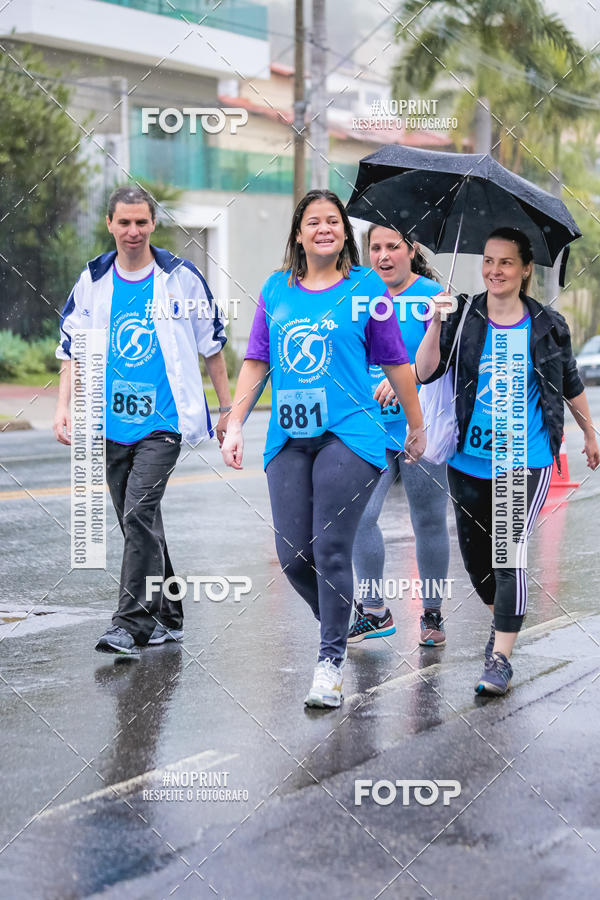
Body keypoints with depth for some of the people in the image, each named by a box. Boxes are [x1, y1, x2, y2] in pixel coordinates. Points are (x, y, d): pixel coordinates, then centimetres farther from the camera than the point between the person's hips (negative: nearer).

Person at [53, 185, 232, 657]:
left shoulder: (181, 277, -2)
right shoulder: (93, 281, 7)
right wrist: (64, 406, 0)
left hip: (163, 419, -4)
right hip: (112, 421, 4)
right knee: (139, 523, 12)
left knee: (139, 515, -16)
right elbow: (72, 348, 12)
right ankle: (167, 616, 25)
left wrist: (227, 410, 5)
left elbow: (212, 345, 5)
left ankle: (132, 623, -13)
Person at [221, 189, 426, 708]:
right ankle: (337, 624, 27)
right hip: (288, 438, 4)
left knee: (331, 550, -9)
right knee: (293, 556, 0)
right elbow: (256, 364, 14)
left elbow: (395, 363, 9)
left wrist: (417, 427, 14)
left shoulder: (366, 287, 4)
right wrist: (235, 426, 7)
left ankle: (331, 661, 1)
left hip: (349, 433, -3)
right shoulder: (276, 290, 12)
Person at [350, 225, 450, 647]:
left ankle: (433, 614, 20)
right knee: (359, 516, -5)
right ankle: (374, 611, 10)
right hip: (373, 428, 4)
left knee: (429, 522, 5)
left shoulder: (434, 297, -5)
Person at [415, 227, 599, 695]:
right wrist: (436, 324, -24)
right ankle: (502, 622, 40)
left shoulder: (548, 325, 0)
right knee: (475, 554, 13)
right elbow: (425, 373, -10)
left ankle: (501, 657, -9)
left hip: (525, 462, -3)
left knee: (509, 555, -14)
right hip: (469, 460, 3)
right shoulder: (464, 317, 0)